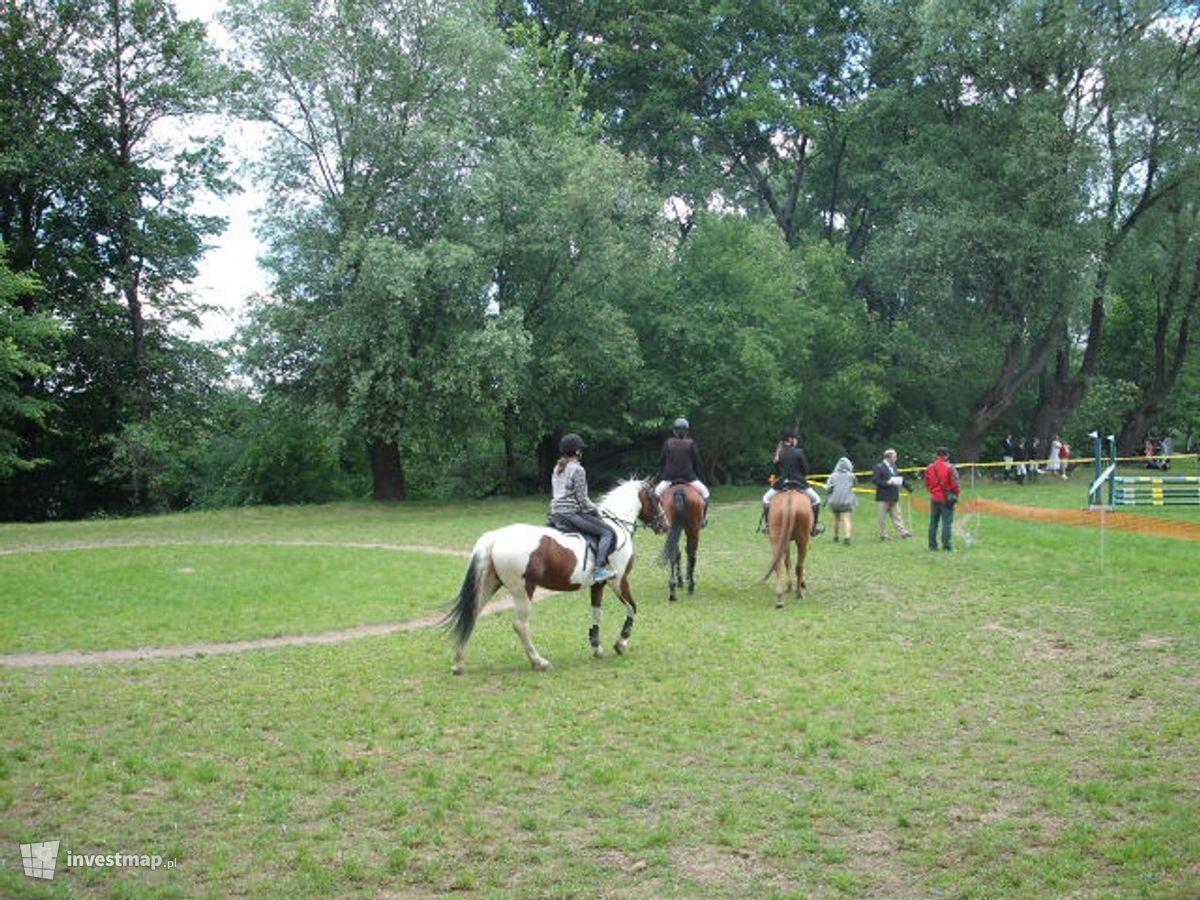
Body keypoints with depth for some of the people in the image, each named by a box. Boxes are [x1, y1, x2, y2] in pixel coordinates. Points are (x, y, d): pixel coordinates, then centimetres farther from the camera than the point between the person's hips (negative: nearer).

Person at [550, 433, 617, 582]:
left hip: (556, 514, 9)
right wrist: (595, 510, 3)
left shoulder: (557, 469, 14)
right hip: (571, 514, -9)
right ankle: (599, 569, -24)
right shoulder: (577, 469, -12)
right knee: (608, 533, -11)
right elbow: (582, 499, -14)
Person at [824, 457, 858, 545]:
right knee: (848, 520, -9)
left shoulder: (833, 476, 2)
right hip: (847, 500, -3)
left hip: (835, 500, 3)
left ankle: (836, 537, 32)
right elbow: (855, 483, 19)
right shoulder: (851, 475, 1)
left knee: (837, 519, 21)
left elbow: (827, 487, -5)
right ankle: (847, 537, -29)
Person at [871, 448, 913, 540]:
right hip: (883, 498, -7)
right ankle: (883, 535, 10)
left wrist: (908, 488, 15)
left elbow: (900, 477, 19)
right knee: (883, 517, 2)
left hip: (894, 497, 7)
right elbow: (874, 480, -16)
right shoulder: (879, 467, -11)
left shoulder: (893, 466, 12)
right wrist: (887, 482, -22)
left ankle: (902, 532, 6)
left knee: (896, 515, 6)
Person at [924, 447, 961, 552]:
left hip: (934, 498, 5)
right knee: (947, 522, -1)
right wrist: (956, 494, 5)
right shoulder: (949, 467, -13)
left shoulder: (930, 467, 3)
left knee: (933, 522, 11)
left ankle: (932, 545, 15)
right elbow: (955, 484, -11)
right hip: (946, 499, -5)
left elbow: (927, 483, 11)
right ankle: (946, 544, -2)